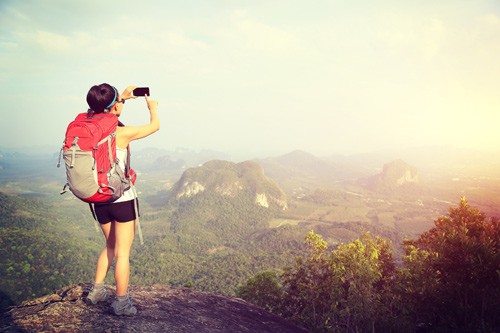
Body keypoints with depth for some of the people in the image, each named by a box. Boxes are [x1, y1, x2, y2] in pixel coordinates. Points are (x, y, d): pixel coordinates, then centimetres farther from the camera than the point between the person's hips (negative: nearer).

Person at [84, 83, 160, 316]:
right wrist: (152, 107, 17)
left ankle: (96, 291, 31)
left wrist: (123, 96, 22)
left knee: (111, 246, 25)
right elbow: (155, 126, -2)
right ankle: (121, 303, 17)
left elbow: (103, 113, 22)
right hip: (122, 199, -6)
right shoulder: (122, 133, -19)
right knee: (122, 252, 6)